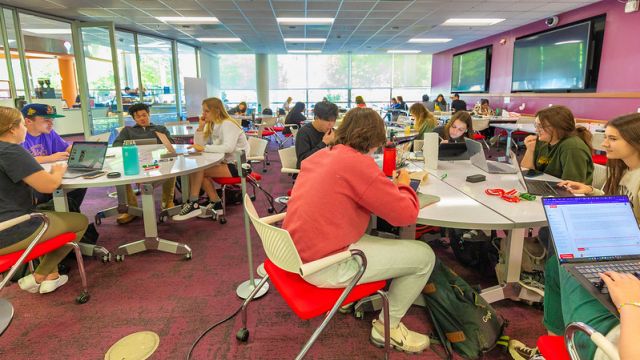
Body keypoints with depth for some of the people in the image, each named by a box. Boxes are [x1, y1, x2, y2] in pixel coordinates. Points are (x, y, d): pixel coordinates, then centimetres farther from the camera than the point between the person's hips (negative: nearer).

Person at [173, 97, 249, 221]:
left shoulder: (227, 124, -15)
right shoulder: (212, 125, 12)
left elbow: (229, 147, -32)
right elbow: (198, 145, 5)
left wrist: (204, 148, -31)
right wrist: (200, 127, -5)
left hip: (237, 165, -9)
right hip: (226, 162, 9)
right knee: (195, 170, -6)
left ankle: (193, 205, -6)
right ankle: (216, 204, 0)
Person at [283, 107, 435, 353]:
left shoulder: (319, 156, 8)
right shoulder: (359, 163, -18)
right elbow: (406, 214, -14)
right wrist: (403, 185, 7)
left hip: (298, 253, 9)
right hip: (325, 265, -9)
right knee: (424, 256, 1)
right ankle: (387, 327, 17)